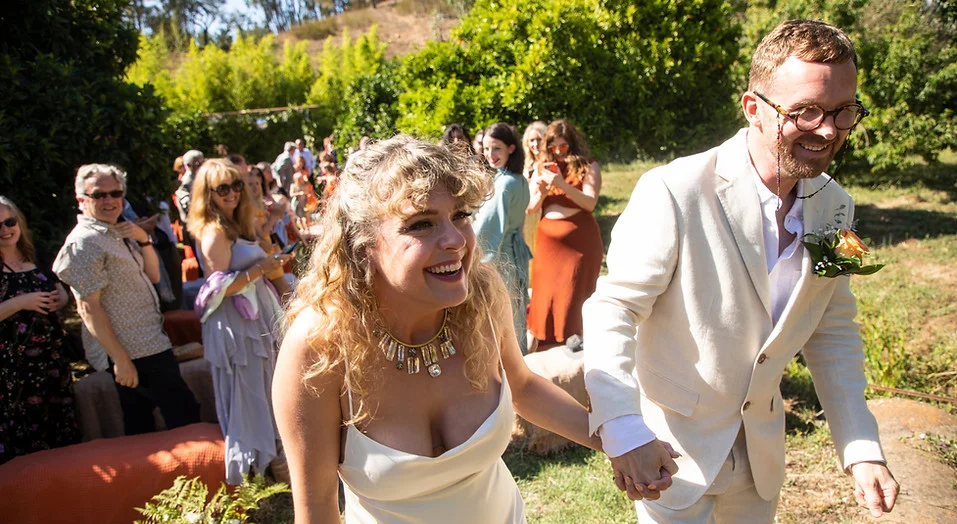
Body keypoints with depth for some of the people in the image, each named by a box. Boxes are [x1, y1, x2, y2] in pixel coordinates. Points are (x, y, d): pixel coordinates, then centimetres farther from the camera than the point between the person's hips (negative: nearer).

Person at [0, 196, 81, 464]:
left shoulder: (37, 260, 10)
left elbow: (63, 295, 19)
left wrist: (58, 300, -2)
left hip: (51, 356, 5)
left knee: (61, 427, 12)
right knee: (22, 434, -1)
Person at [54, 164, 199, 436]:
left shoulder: (118, 235, 14)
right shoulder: (84, 242, -13)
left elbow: (153, 275, 13)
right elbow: (88, 306, -18)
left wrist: (143, 239, -4)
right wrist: (120, 359, -21)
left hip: (147, 345, 9)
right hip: (133, 352, -9)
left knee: (141, 424, 16)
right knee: (185, 414, -7)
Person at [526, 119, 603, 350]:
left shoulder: (588, 167, 2)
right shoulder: (541, 168, 12)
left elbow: (590, 202, -12)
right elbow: (531, 208, 8)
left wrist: (563, 185, -24)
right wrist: (542, 189, -12)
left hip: (580, 240, -4)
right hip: (548, 239, 4)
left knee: (573, 295, -4)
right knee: (544, 294, 4)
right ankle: (543, 344, 12)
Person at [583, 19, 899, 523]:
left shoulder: (835, 207, -3)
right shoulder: (673, 192, -24)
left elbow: (834, 331, 5)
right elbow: (612, 310, -24)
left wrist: (862, 449, -3)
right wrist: (623, 431, -37)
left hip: (762, 452, 6)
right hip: (673, 447, -6)